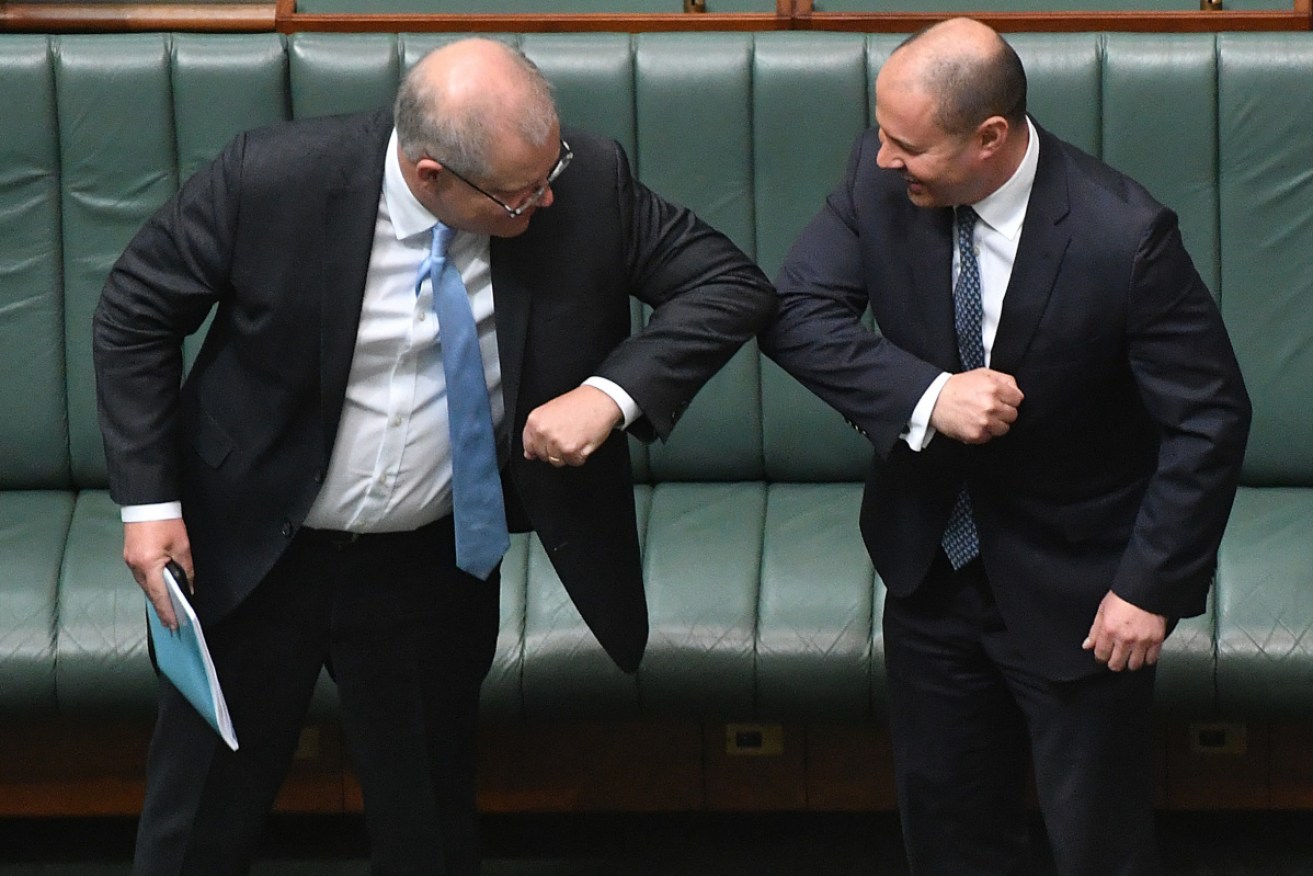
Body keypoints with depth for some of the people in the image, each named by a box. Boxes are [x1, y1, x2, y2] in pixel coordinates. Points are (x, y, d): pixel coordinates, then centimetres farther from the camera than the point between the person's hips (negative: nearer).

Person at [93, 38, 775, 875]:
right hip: (253, 553, -1)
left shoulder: (588, 182, -20)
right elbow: (138, 311, -10)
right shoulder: (274, 178, -24)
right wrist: (149, 499, -13)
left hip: (436, 567, 2)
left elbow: (732, 284, -12)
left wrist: (611, 393, -27)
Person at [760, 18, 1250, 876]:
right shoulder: (881, 176, -15)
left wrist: (1153, 586, -18)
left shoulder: (1124, 237, -27)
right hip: (931, 561, 4)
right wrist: (927, 396, -29)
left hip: (1072, 585, -4)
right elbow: (798, 313, -14)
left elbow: (1208, 420, -19)